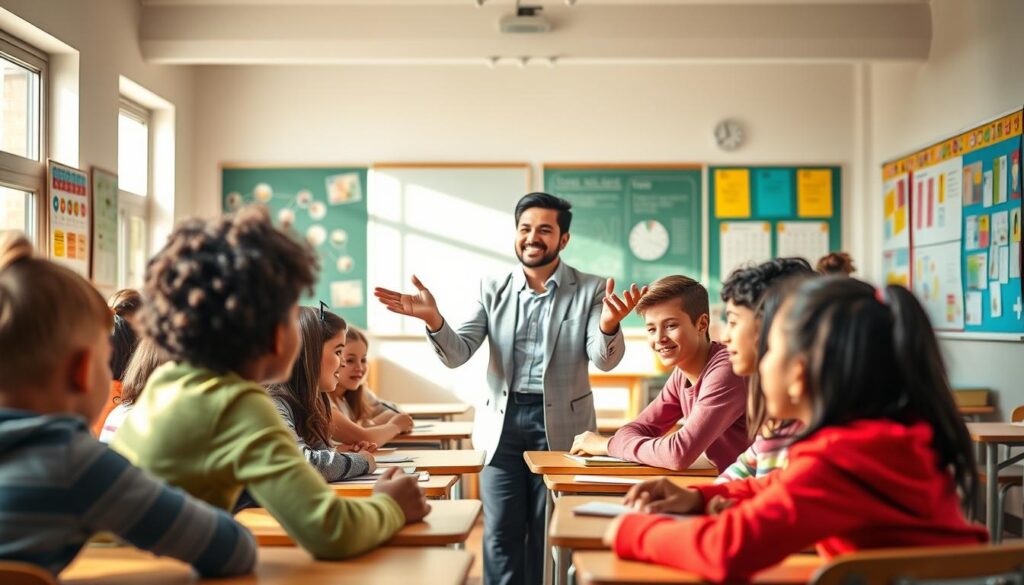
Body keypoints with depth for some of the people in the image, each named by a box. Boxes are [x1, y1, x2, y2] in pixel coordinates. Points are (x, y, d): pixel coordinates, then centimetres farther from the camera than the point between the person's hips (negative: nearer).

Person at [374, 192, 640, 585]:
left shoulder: (590, 290, -2)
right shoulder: (493, 289, 4)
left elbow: (605, 360, -12)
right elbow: (456, 354, -2)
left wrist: (608, 326, -36)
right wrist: (433, 319, -23)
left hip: (561, 423, -1)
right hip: (504, 420, 2)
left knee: (550, 535, 9)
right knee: (501, 534, 4)